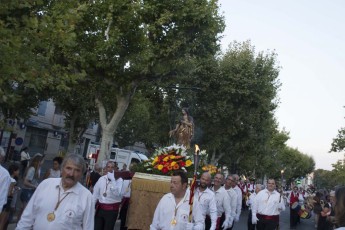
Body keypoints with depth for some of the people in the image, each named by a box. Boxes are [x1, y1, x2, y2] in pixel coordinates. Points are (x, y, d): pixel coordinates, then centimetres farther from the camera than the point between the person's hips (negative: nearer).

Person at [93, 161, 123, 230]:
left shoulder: (119, 180, -8)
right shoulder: (101, 179, 5)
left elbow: (117, 193, -24)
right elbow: (95, 194, 10)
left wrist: (112, 179, -22)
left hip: (112, 210, -3)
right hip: (100, 208, 4)